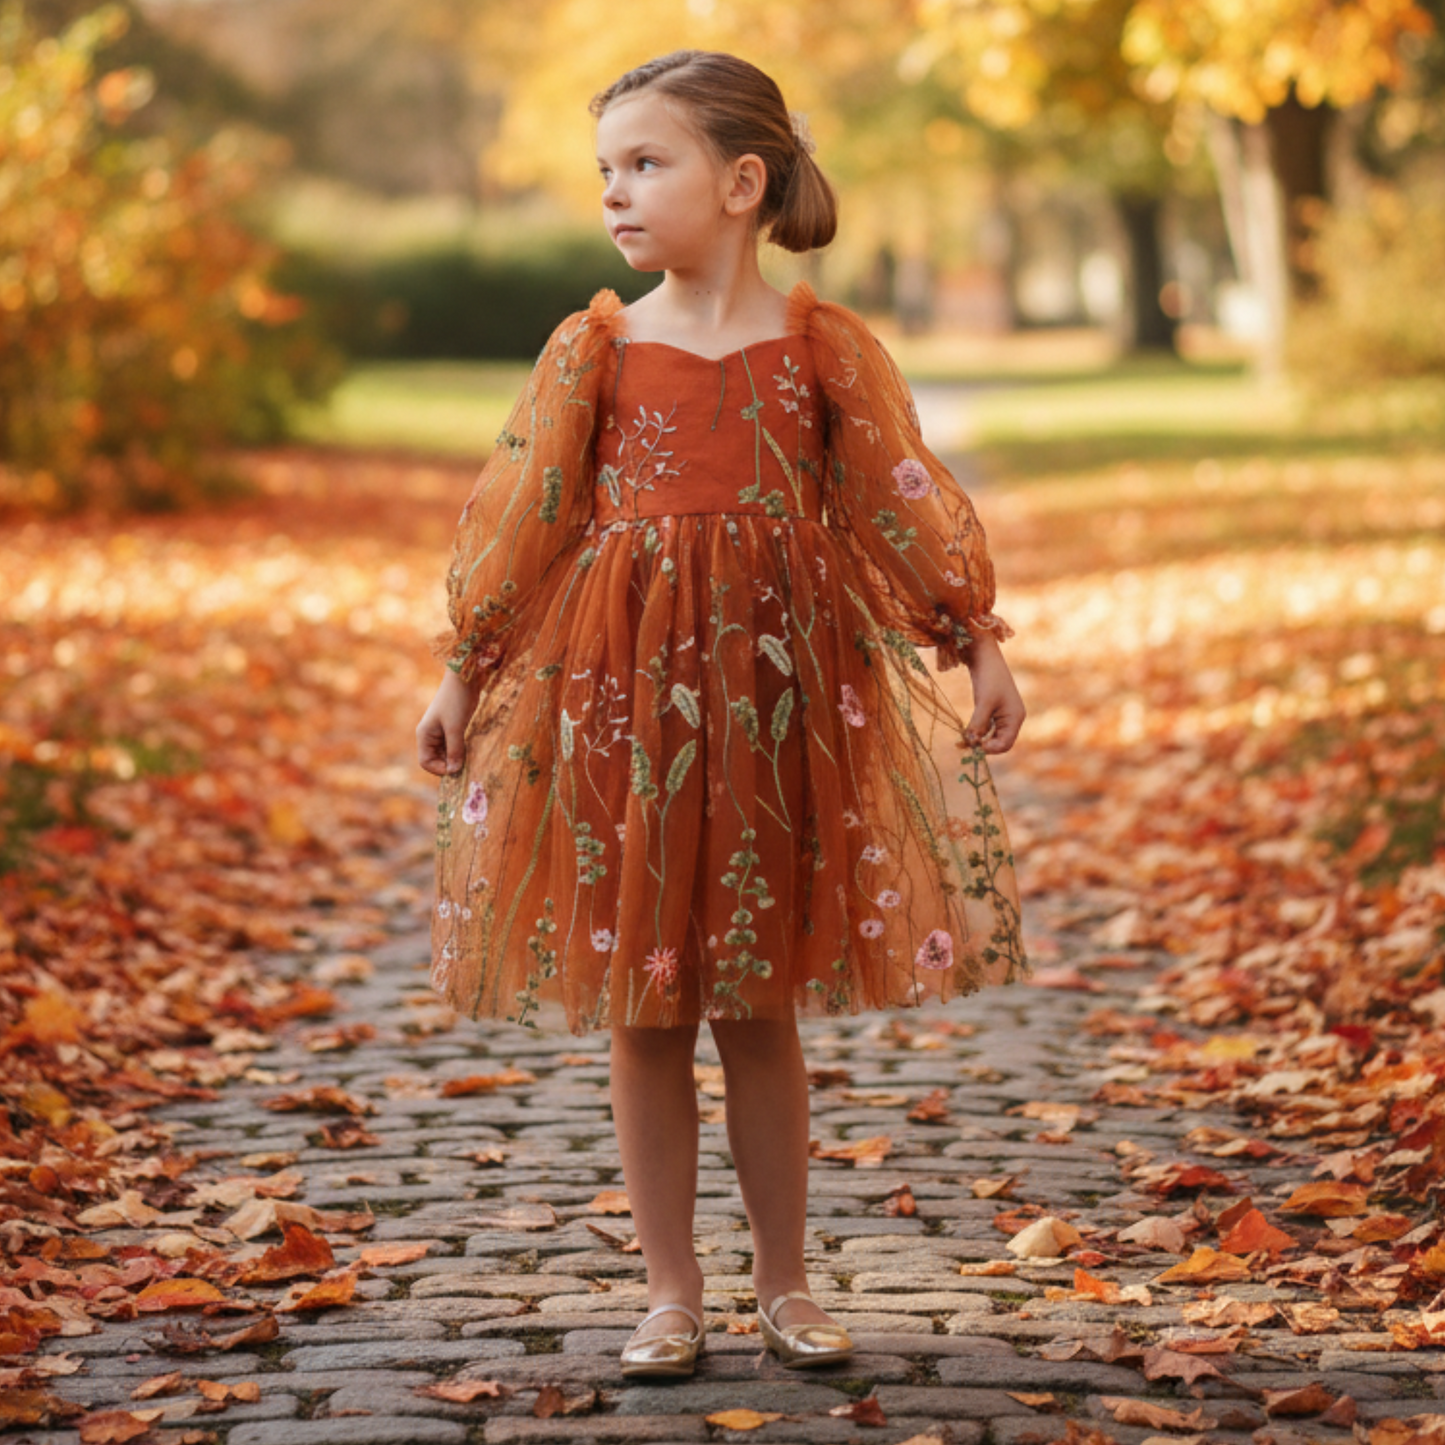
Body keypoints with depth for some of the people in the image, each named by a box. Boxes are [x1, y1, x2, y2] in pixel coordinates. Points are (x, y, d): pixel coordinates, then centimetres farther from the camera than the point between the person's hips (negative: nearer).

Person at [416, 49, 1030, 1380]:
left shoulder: (822, 347, 0)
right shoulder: (593, 349, 2)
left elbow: (903, 502, 3)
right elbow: (521, 519, 5)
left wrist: (978, 645, -2)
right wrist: (467, 673, 5)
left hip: (780, 692, -1)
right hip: (615, 696, 1)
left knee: (761, 1009, 7)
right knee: (644, 1016, 5)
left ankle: (785, 1287, 21)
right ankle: (672, 1294, 17)